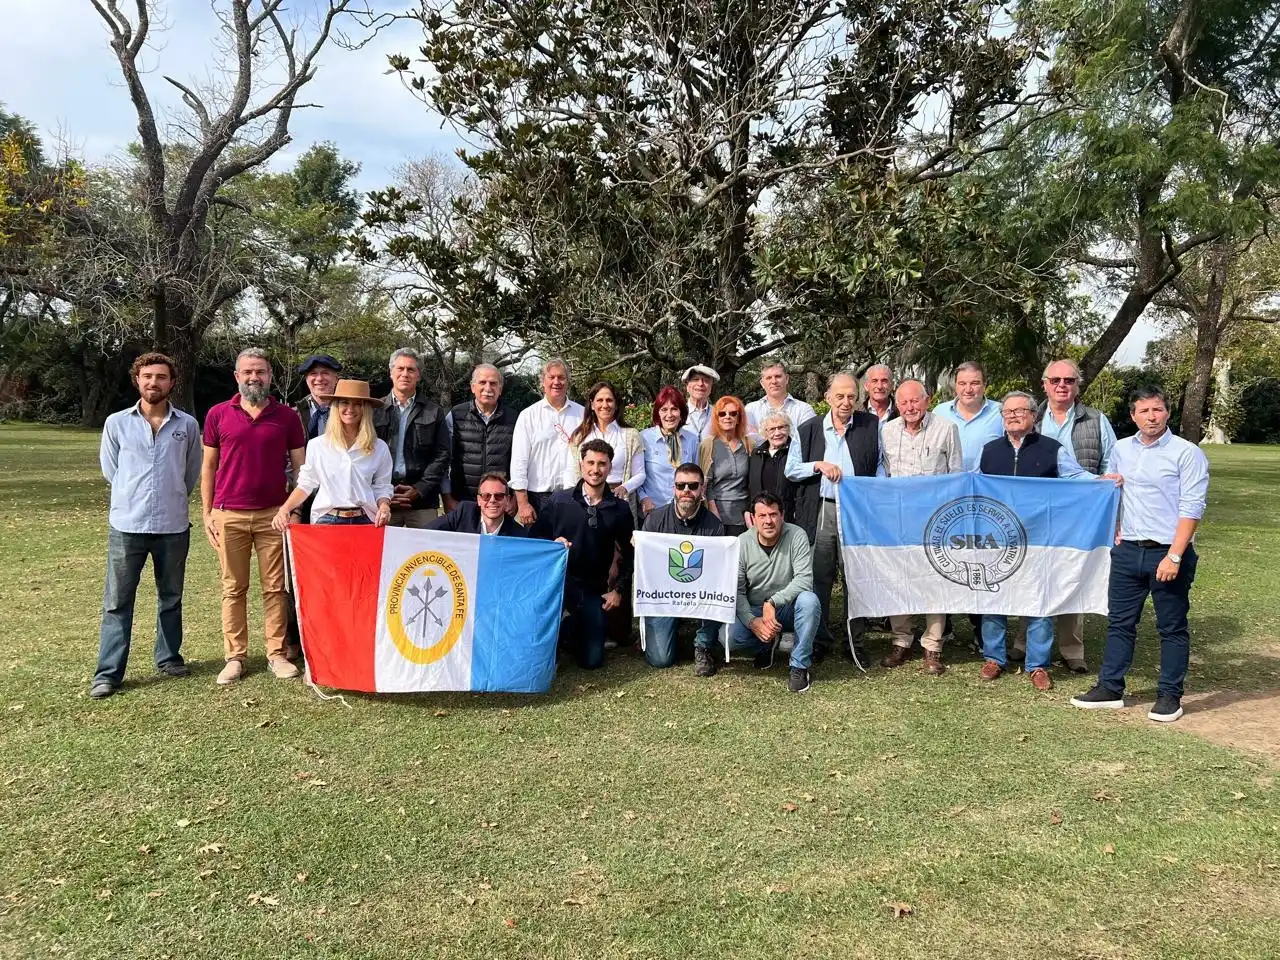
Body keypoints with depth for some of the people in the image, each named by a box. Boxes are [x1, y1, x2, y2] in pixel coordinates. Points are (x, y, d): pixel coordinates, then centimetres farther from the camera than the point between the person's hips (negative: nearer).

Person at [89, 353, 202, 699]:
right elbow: (110, 470, 11)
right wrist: (134, 499, 13)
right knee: (117, 602, 2)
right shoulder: (116, 423, 1)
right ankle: (108, 672, 8)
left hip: (173, 527, 1)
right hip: (126, 526, -1)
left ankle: (169, 657, 28)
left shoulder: (187, 425, 1)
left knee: (171, 598, 13)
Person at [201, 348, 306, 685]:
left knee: (275, 587, 4)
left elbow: (300, 467, 5)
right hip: (229, 515, 0)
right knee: (233, 589, 7)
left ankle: (276, 654, 12)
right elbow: (209, 466, 8)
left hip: (274, 514, 0)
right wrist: (206, 513, 3)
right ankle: (235, 657, 14)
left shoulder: (287, 417, 3)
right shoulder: (218, 414, 4)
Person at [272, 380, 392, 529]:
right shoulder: (317, 445, 3)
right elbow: (306, 484, 8)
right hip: (326, 520, 0)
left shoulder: (379, 448, 4)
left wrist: (384, 506, -11)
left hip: (364, 522, 0)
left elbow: (382, 487, 8)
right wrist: (284, 509, -5)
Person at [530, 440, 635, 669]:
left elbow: (629, 553, 10)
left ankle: (571, 628, 33)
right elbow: (534, 537, 2)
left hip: (593, 589, 2)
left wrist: (619, 589, 3)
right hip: (557, 580, -2)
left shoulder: (620, 509, 2)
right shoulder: (559, 500, -2)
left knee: (591, 660, 1)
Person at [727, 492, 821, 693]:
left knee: (809, 600, -35)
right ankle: (768, 644, 9)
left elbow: (804, 580, -22)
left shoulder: (796, 536, -14)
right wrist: (752, 621, -24)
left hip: (789, 608, -1)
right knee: (729, 636, -27)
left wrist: (772, 602, -31)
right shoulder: (742, 543, -8)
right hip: (753, 611, 1)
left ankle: (800, 666, -17)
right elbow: (737, 591, -8)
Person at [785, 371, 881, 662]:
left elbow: (880, 466, 9)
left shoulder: (872, 426, 6)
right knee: (819, 578, 4)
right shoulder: (808, 429, 7)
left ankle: (856, 643, 15)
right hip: (820, 511, 1)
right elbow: (791, 470, 7)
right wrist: (818, 465, -8)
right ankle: (819, 640, 16)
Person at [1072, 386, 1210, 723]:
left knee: (1172, 628, 6)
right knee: (1119, 622, 10)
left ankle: (1169, 695, 17)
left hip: (1169, 553, -5)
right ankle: (1110, 689, 19)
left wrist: (1174, 556, -19)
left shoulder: (1187, 453, -9)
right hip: (1128, 551, 5)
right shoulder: (1121, 449, 8)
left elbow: (1192, 507, -14)